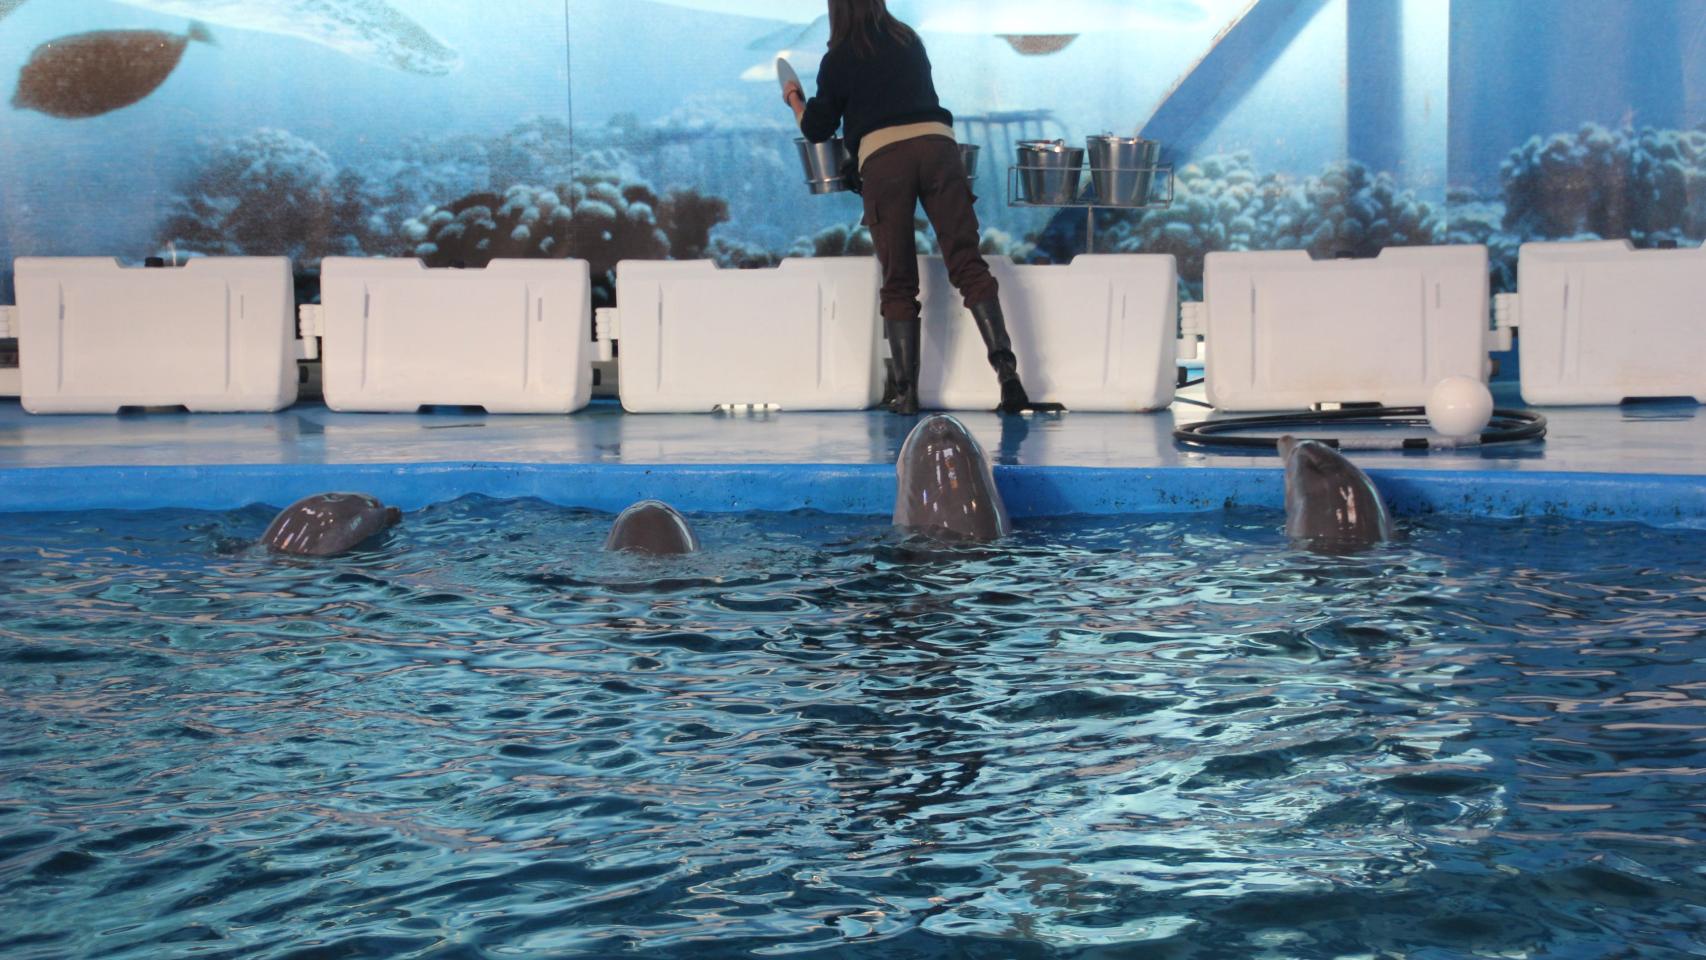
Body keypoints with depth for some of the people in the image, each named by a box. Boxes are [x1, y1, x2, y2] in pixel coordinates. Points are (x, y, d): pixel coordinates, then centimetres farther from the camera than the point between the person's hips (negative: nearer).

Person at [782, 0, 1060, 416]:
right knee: (968, 263, -3)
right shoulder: (910, 42, 23)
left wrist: (794, 99, 38)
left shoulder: (838, 59, 12)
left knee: (898, 281, 4)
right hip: (937, 144, 2)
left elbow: (816, 129, 18)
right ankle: (1008, 377, -14)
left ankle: (907, 392, 1)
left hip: (881, 157, -2)